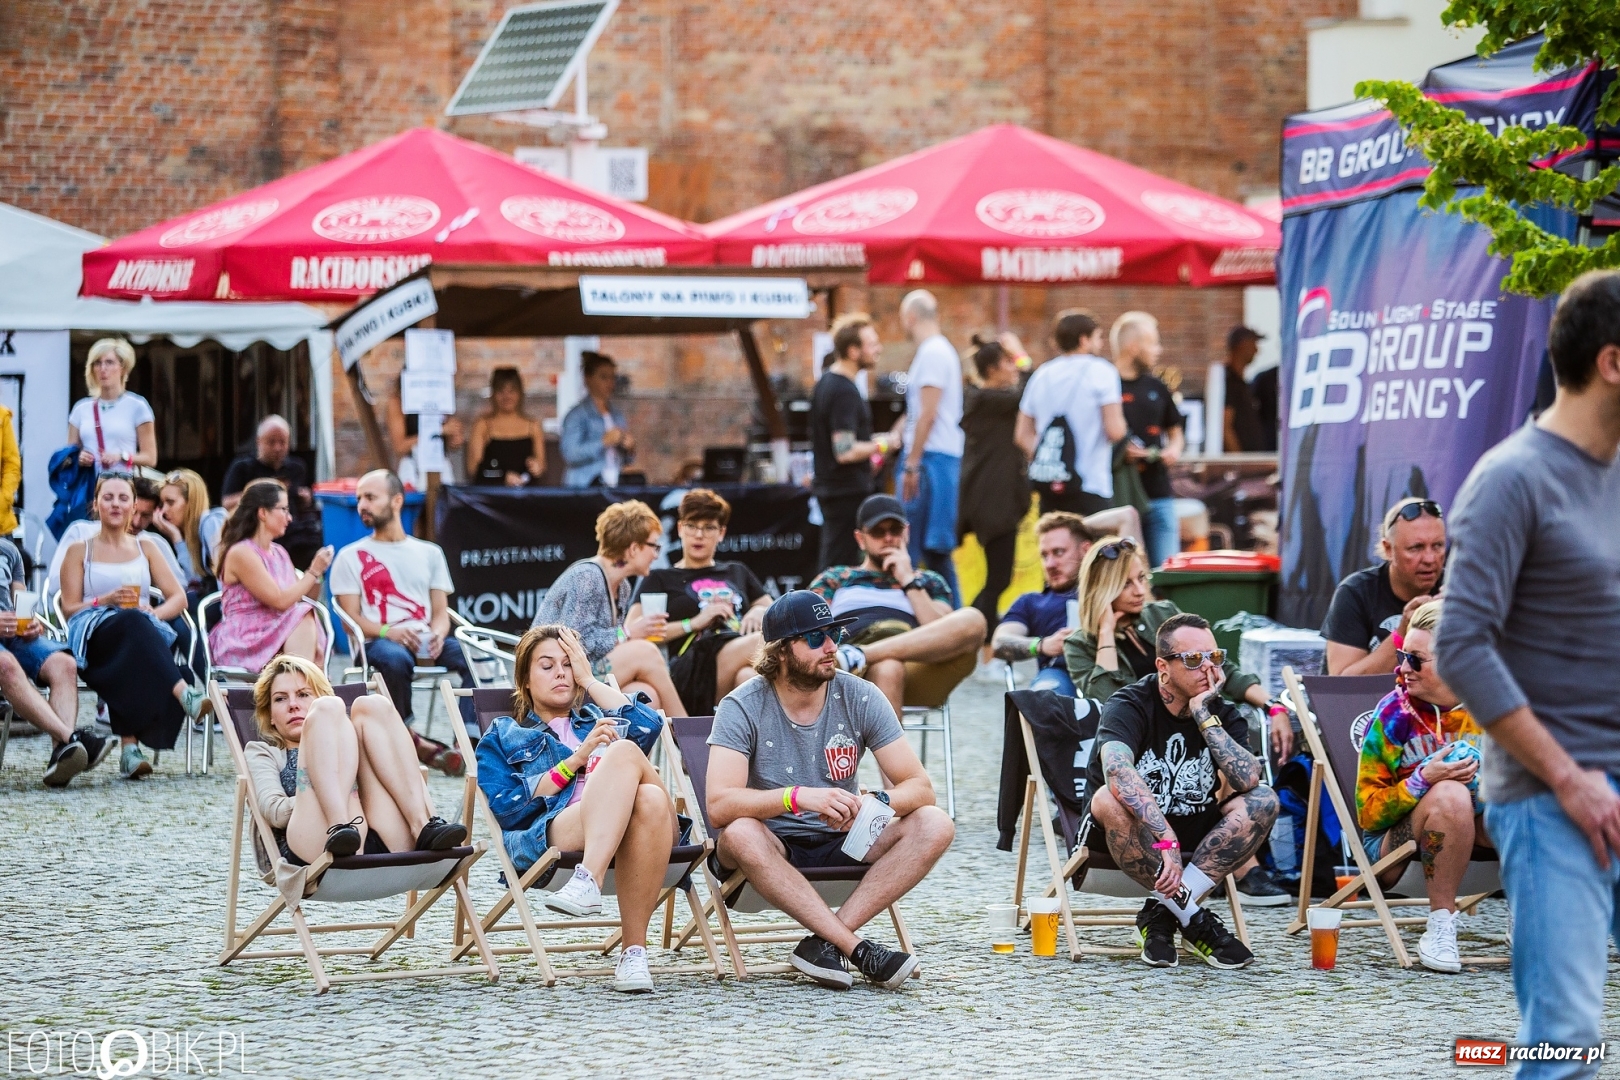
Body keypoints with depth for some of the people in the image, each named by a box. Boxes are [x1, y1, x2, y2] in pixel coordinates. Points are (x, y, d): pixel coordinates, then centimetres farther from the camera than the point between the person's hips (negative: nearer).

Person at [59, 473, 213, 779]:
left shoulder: (146, 546, 24)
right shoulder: (79, 550, 18)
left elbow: (179, 598, 16)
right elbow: (69, 608, 9)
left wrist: (154, 613, -7)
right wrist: (105, 601, -10)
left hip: (144, 633, 2)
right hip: (94, 635, -2)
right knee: (131, 622, -39)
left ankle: (129, 745, -53)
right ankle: (184, 694, -62)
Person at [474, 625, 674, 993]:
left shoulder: (598, 717, 37)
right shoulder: (503, 738, 29)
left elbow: (650, 726, 12)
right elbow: (506, 807, 8)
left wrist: (589, 680, 18)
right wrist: (577, 760, 0)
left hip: (630, 831, 2)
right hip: (550, 834, -2)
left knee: (651, 800, -36)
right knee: (624, 753, -32)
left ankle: (626, 940, -46)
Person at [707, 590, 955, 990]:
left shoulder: (859, 699, -6)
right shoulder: (743, 708, -14)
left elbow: (920, 787, -8)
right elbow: (719, 806, -26)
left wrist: (875, 802, -31)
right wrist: (798, 797, -41)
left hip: (843, 844, 3)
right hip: (774, 848, -3)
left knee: (934, 825, -21)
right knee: (740, 834, -37)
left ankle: (824, 942, -29)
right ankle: (858, 949, -36)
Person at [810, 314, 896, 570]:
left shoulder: (826, 381, 11)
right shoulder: (844, 391, -20)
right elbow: (845, 452, -26)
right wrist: (881, 445, -12)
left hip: (829, 488, 10)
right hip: (847, 491, -10)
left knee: (832, 566, 14)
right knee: (841, 568, -7)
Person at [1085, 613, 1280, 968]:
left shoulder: (1223, 714, -2)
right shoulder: (1129, 707, -17)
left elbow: (1247, 780, -21)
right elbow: (1117, 772, -38)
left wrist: (1205, 717, -23)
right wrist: (1166, 840, -47)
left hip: (1194, 840, 4)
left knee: (1263, 801, -19)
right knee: (1111, 800, -37)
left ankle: (1162, 913, -21)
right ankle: (1192, 919, -25)